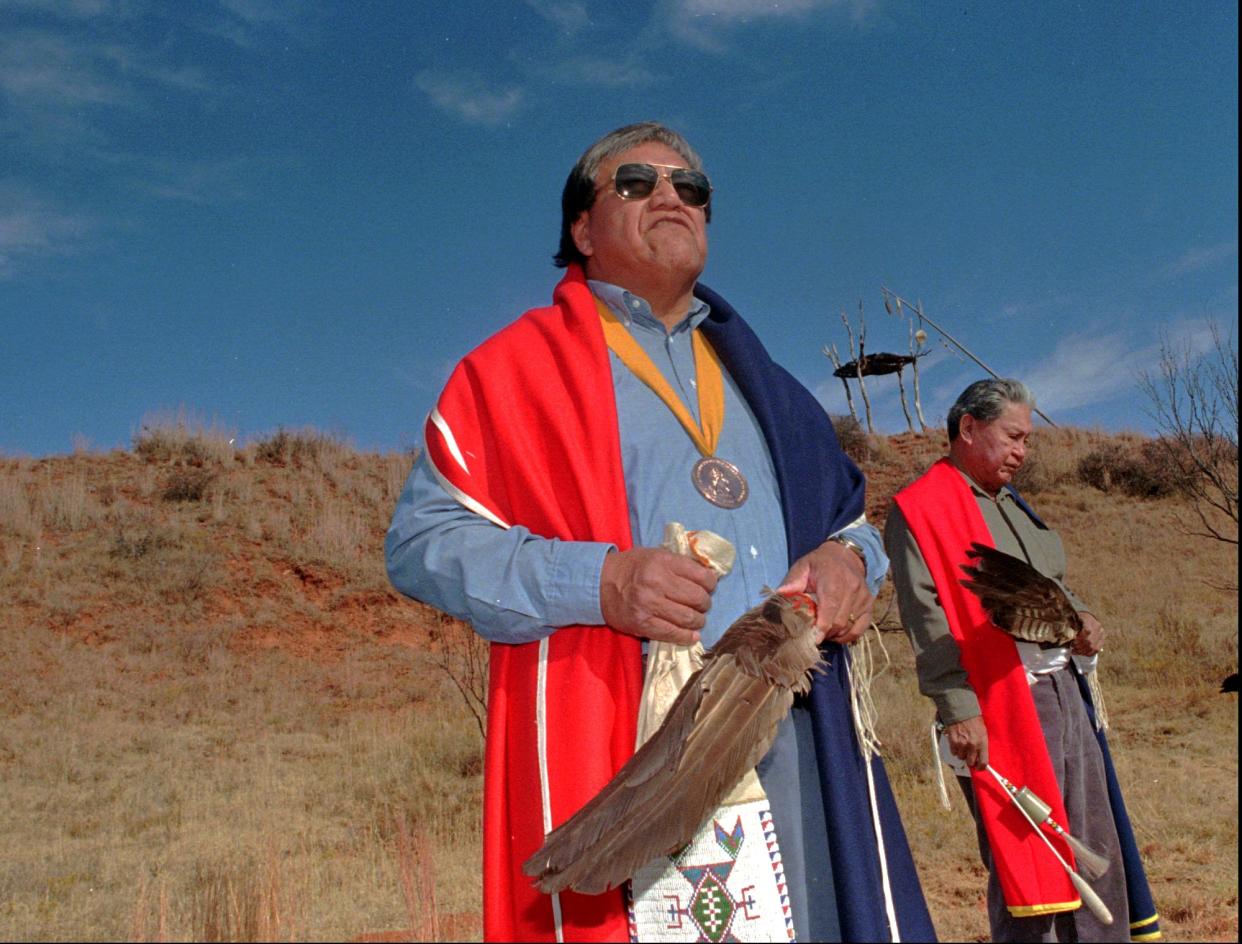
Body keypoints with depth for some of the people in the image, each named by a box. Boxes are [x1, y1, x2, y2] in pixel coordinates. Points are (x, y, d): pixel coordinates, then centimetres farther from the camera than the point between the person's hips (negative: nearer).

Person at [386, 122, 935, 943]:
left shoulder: (757, 378, 24)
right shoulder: (520, 365, 7)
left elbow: (846, 513, 28)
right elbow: (422, 541, -2)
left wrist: (848, 556, 2)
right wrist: (597, 582, -17)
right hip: (619, 744, -4)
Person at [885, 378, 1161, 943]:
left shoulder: (1013, 504, 18)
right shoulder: (920, 510, -8)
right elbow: (928, 621, -15)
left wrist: (1079, 616, 4)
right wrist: (958, 711, -21)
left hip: (1065, 693, 8)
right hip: (1002, 707, -8)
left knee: (1098, 847, 12)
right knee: (1023, 854, -1)